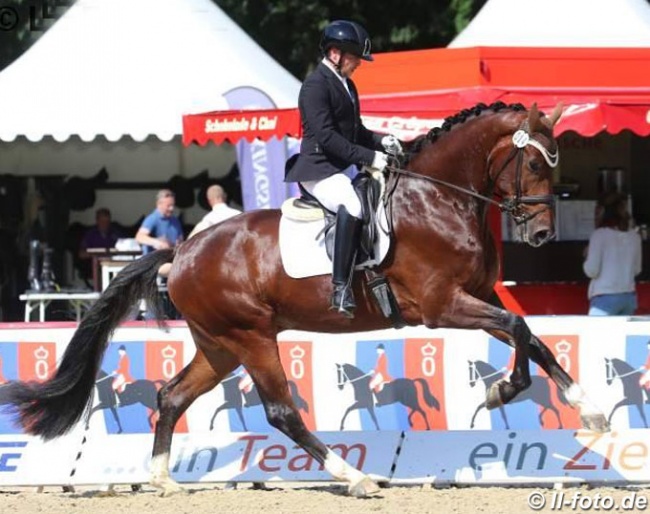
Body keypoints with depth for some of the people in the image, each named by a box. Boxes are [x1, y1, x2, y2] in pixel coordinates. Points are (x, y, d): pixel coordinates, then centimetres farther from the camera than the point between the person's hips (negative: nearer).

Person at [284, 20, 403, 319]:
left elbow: (355, 132, 25)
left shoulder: (346, 85, 17)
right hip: (318, 168, -10)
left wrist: (380, 142, 5)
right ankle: (341, 289, -37)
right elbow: (326, 136, -21)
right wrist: (368, 157, -22)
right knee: (352, 205, -34)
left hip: (339, 170, 10)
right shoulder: (316, 85, -12)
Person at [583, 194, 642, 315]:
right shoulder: (634, 236, 8)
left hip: (605, 297, -6)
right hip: (629, 296, 6)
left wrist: (588, 256, 10)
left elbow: (591, 271, -8)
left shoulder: (600, 235, -7)